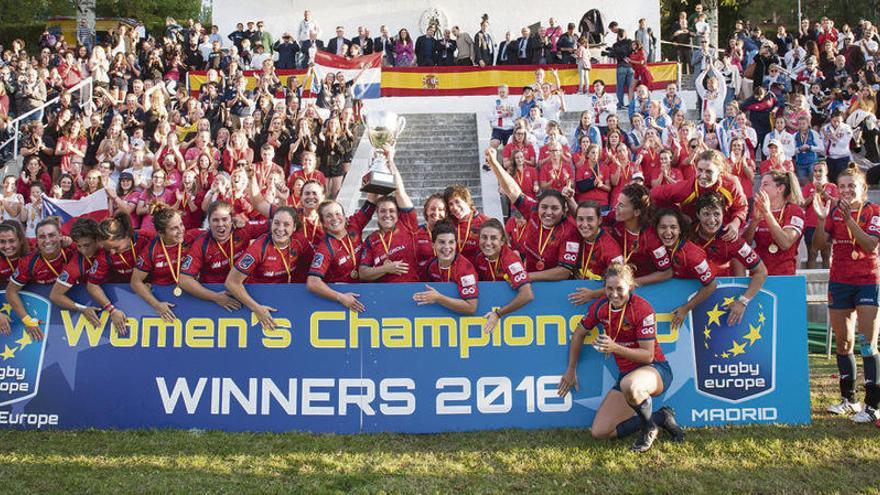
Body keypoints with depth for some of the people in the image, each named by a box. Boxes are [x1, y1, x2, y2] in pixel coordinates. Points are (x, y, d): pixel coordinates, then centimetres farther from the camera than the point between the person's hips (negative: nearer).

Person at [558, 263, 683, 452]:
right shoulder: (600, 307, -3)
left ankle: (649, 427, -11)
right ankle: (660, 417, 8)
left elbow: (648, 355, -21)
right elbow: (579, 334, 14)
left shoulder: (642, 309, -19)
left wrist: (615, 348, -34)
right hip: (627, 374, 6)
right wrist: (571, 370, 16)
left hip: (655, 370, -6)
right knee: (599, 432, -4)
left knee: (629, 385, -44)